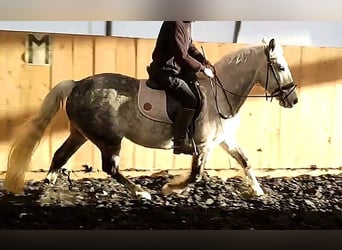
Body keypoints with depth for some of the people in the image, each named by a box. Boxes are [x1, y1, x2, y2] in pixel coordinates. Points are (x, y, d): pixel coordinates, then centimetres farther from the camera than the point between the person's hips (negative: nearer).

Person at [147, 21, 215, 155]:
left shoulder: (186, 24, 11)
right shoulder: (175, 24, -21)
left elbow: (191, 48, 18)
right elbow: (182, 56, -25)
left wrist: (207, 64, 6)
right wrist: (203, 68, -17)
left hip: (175, 69, 11)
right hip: (165, 71, -11)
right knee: (189, 100, -22)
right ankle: (179, 143, -15)